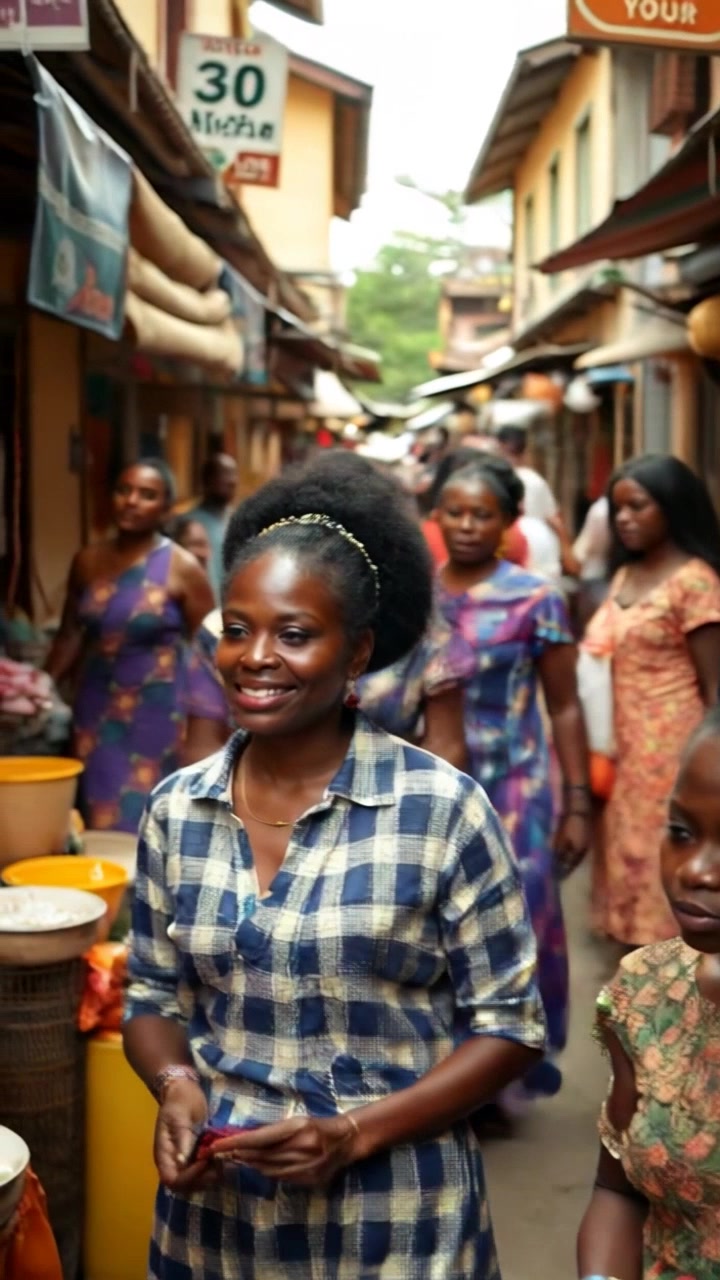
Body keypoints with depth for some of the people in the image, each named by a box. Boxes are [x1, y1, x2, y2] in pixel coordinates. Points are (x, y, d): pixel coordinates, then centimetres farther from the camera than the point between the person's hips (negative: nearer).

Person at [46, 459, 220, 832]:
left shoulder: (181, 568, -7)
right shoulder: (88, 561, 5)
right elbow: (71, 635, 13)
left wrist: (205, 725, -9)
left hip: (159, 711, -4)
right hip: (98, 709, 4)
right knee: (100, 816, 7)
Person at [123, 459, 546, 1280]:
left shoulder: (440, 808, -12)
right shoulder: (176, 811, -1)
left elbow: (509, 1024, -7)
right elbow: (154, 995, 10)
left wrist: (356, 1132, -17)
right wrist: (175, 1085, -11)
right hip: (211, 1214, 4)